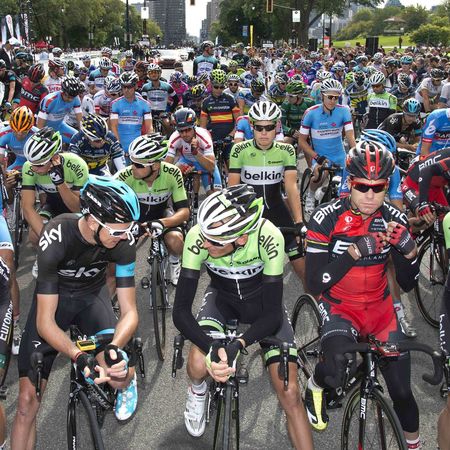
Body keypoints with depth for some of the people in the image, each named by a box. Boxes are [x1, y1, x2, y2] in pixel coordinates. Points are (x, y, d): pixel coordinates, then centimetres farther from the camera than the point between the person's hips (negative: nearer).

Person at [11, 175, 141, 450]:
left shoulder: (124, 241, -26)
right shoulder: (56, 238, -34)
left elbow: (130, 312, -21)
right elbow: (45, 322, -31)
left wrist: (114, 347, -42)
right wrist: (80, 357, -47)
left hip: (92, 294, 2)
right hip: (53, 297, -1)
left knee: (119, 376, -18)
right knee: (28, 399, -11)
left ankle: (128, 386, 20)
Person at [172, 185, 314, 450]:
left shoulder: (268, 237, -35)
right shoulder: (198, 237, -32)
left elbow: (273, 313, -29)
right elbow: (181, 311, -29)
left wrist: (238, 346, -45)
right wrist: (212, 348, -45)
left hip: (261, 299, -1)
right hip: (222, 298, 1)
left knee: (289, 393, -14)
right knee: (199, 365, -25)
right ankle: (198, 390, 13)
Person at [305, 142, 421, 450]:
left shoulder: (394, 219, -7)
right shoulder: (327, 219, -17)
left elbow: (408, 284, -3)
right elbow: (314, 285, -20)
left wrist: (409, 248, -23)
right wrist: (355, 251, -31)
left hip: (381, 309, 3)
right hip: (340, 308, -3)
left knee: (402, 392, 3)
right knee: (339, 369, -33)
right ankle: (316, 387, 4)